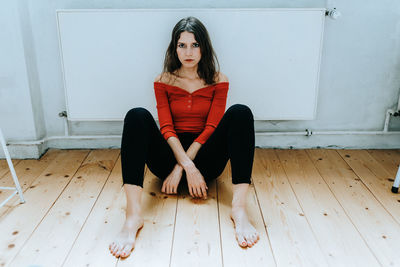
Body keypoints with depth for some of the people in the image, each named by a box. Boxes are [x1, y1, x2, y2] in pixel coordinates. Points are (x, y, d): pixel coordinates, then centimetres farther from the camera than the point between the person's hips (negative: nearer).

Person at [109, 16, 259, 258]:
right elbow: (166, 129, -5)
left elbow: (211, 128, -5)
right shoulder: (163, 81, 7)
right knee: (137, 116, -25)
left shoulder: (218, 81, 6)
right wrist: (188, 166, -22)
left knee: (240, 113, -23)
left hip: (204, 157, 0)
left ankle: (239, 209, -36)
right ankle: (133, 216, -40)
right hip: (171, 155, 1)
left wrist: (180, 168, -15)